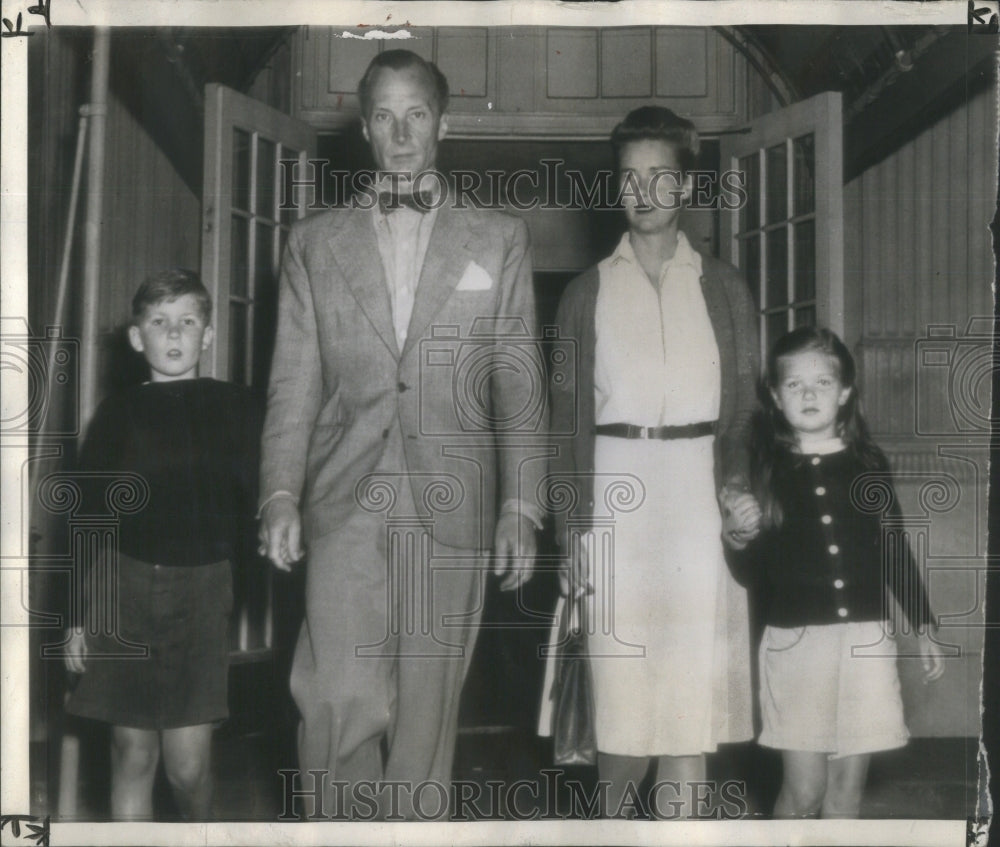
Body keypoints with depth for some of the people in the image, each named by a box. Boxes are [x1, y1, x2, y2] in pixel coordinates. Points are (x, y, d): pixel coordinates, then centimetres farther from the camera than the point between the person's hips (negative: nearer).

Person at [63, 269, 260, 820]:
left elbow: (246, 506, 8)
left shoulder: (233, 407, 4)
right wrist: (80, 611, 4)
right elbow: (89, 517, 8)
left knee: (187, 763, -4)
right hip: (123, 586, 1)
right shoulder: (118, 413, 6)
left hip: (201, 588, -1)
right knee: (132, 751, 3)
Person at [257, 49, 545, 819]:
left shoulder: (499, 240, 9)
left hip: (452, 506, 0)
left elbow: (520, 387, 7)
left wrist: (521, 506, -1)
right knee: (340, 700, -12)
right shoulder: (316, 243, 11)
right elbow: (293, 385, 7)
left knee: (427, 710, 4)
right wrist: (281, 494, -5)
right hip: (346, 504, 0)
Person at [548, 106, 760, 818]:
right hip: (618, 495, 0)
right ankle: (615, 813, 21)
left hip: (701, 497, 1)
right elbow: (569, 416, 7)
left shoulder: (723, 286, 10)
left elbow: (745, 404, 8)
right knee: (624, 700, -2)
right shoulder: (588, 292, 9)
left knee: (693, 700, 0)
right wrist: (572, 529, -1)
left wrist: (741, 486, -10)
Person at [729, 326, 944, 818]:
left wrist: (924, 628, 14)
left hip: (865, 637, 2)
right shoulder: (764, 469, 0)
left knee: (847, 782, 7)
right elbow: (755, 567, 4)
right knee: (804, 788, -3)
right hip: (794, 639, -2)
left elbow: (894, 551, 13)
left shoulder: (867, 464, 6)